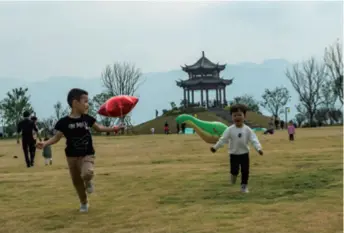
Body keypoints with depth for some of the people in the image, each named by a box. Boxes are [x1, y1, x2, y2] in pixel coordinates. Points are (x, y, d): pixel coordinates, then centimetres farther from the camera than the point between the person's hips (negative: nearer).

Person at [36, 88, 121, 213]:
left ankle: (88, 182, 7)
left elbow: (98, 128, 13)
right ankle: (84, 203, 34)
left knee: (87, 173, -30)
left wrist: (111, 129, 6)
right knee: (77, 181, 11)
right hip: (72, 156, 0)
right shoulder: (64, 122, -12)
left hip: (87, 155, 0)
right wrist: (45, 143, -24)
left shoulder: (87, 118, -3)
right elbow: (56, 137, -8)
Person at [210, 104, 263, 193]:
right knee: (234, 170, -8)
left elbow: (254, 140, -12)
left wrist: (259, 148, -27)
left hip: (244, 154, 1)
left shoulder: (247, 130, -7)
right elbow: (223, 139, -9)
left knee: (245, 171, 3)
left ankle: (244, 186, 20)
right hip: (234, 154, -1)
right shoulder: (230, 130, -8)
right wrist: (215, 147, -19)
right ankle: (233, 175, 28)